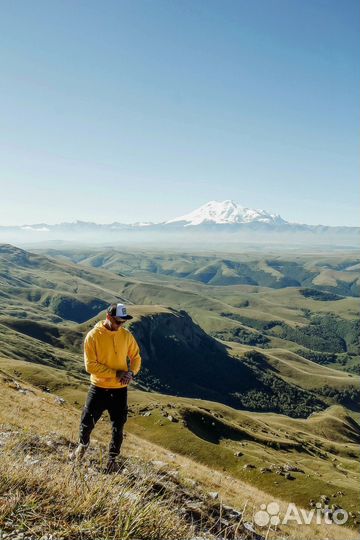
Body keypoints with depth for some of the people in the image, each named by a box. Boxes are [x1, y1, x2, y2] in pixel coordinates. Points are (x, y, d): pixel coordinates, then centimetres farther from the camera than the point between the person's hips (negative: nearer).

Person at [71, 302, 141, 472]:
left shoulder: (126, 335, -5)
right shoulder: (93, 336, -15)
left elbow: (136, 357, 5)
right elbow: (90, 365, -18)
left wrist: (131, 372, -15)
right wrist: (115, 373, -22)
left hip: (120, 389, 2)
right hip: (98, 388, -2)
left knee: (118, 426, 10)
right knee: (87, 422, 10)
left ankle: (112, 458, 34)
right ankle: (83, 446, 44)